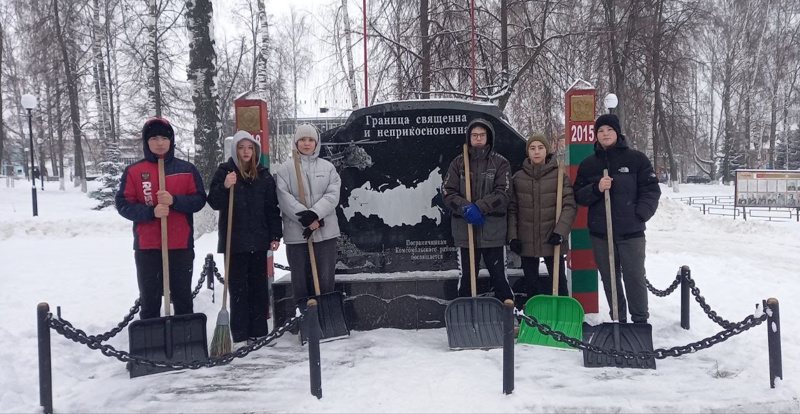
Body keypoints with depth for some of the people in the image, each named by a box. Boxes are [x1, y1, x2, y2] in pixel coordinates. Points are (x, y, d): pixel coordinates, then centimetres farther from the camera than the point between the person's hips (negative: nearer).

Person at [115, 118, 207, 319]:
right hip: (147, 247, 0)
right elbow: (123, 205, -3)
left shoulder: (187, 169, 4)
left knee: (183, 297, 9)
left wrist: (175, 200, -17)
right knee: (149, 299, 7)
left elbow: (199, 199, 0)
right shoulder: (133, 171, 1)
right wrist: (151, 212, -18)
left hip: (181, 245, 1)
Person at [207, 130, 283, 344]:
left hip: (258, 239, 3)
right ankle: (240, 335, 6)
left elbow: (272, 208, 8)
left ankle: (259, 332, 16)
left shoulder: (264, 175, 7)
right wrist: (224, 187, -26)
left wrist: (275, 235, 2)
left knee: (259, 287, 8)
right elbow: (214, 203, -8)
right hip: (234, 240, -3)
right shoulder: (224, 172, 0)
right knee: (238, 288, 1)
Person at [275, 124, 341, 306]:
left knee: (326, 281, 4)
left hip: (326, 233, 1)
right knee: (301, 281, 6)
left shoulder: (328, 167, 8)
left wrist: (314, 213, -19)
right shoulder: (285, 169, 3)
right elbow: (284, 198, -8)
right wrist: (307, 219, -17)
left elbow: (333, 195, -3)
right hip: (296, 234, -1)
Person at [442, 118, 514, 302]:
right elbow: (447, 192, -2)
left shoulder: (500, 163, 2)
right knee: (466, 277, 11)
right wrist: (466, 208, -17)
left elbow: (502, 194, -8)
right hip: (464, 230, 2)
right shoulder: (459, 162, 6)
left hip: (493, 231, -1)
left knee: (499, 277, 7)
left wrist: (479, 207, -20)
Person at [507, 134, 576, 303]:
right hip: (527, 241, 2)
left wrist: (560, 231, -17)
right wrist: (513, 236, -1)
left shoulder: (559, 175, -3)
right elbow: (512, 209, 6)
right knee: (531, 283, 11)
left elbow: (569, 206, -7)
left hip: (552, 241, -2)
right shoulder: (518, 178, 4)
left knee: (559, 282, 4)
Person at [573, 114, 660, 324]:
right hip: (600, 232, 3)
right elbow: (578, 196, 5)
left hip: (631, 231, -3)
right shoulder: (588, 164, 8)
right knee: (609, 278, 9)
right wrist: (596, 188, -14)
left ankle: (640, 320, 11)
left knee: (635, 276, 0)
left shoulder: (636, 159, 0)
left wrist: (640, 214, -12)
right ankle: (618, 320, 20)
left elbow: (651, 190, -1)